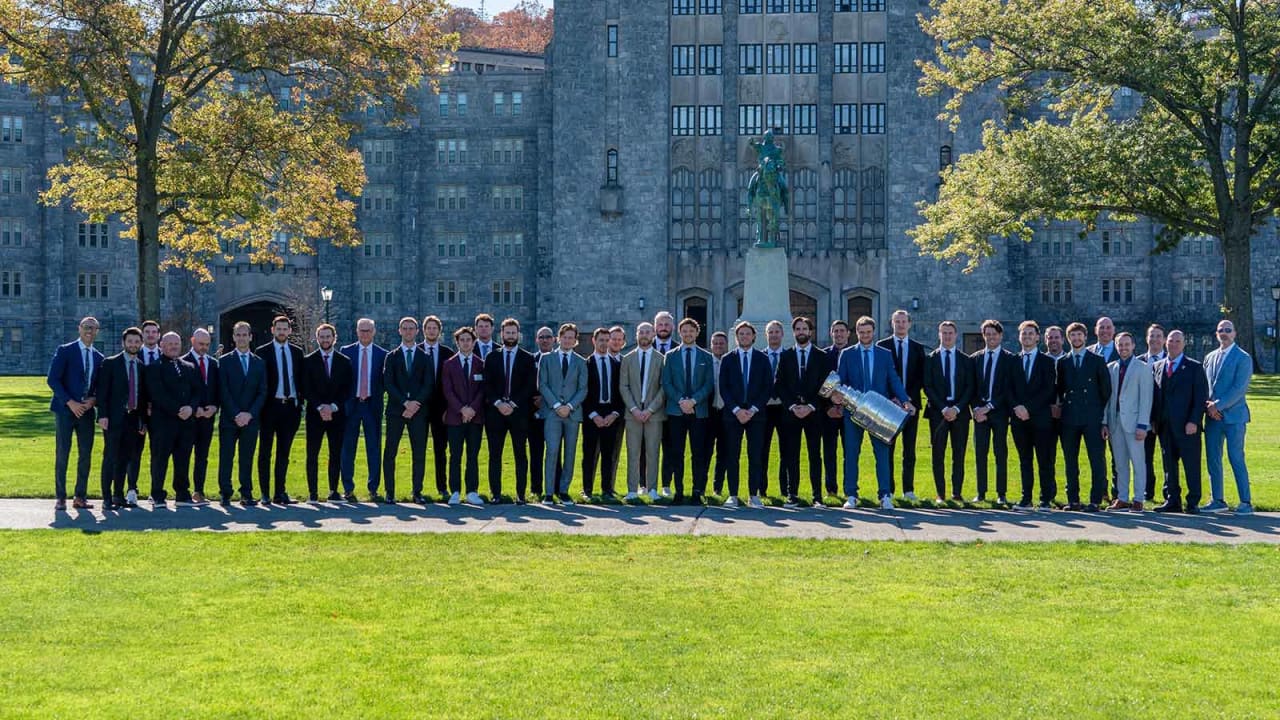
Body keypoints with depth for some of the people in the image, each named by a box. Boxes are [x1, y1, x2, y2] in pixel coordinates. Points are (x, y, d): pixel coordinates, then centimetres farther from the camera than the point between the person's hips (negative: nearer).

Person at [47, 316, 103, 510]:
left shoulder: (98, 358, 12)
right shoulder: (65, 351, -2)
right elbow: (52, 379, -8)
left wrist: (93, 400, -6)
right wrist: (70, 402, -15)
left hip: (87, 410, 4)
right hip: (65, 409, -4)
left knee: (86, 455, 3)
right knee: (62, 454, -4)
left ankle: (80, 497, 10)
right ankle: (60, 497, 0)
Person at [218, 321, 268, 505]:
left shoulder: (259, 363, 11)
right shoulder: (225, 361, 4)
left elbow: (263, 392, 6)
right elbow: (223, 392, -3)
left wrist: (249, 414, -8)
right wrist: (236, 415, -12)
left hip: (251, 419, 2)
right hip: (229, 419, -2)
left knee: (247, 458, 4)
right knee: (226, 458, -1)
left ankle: (246, 494, 8)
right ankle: (225, 494, 3)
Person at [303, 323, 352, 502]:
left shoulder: (344, 362, 9)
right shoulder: (308, 361, 5)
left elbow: (347, 390, 4)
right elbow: (306, 389, -1)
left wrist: (333, 407, -9)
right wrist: (320, 407, -13)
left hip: (337, 414, 1)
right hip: (315, 414, -1)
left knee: (336, 454, 1)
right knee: (312, 454, -3)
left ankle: (333, 491, 6)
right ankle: (313, 492, -1)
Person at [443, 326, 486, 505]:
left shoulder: (481, 364, 9)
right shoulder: (449, 364, 7)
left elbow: (483, 390, 3)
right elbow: (448, 391, 0)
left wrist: (473, 409, -10)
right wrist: (462, 409, -11)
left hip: (475, 416, 1)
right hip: (455, 416, -1)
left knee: (473, 455, 3)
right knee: (455, 456, -2)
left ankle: (472, 492, 6)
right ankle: (455, 492, 1)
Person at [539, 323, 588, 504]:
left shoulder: (580, 362, 12)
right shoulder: (547, 358, 9)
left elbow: (583, 389, 6)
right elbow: (542, 385, 2)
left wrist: (570, 406, -9)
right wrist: (556, 405, -10)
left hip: (572, 413, 2)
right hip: (552, 412, -2)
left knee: (570, 453, 1)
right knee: (552, 451, -11)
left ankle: (564, 491, 7)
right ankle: (549, 493, -10)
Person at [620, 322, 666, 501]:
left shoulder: (661, 359, 5)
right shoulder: (627, 359, 10)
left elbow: (664, 387, 0)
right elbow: (623, 387, 5)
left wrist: (650, 409, -9)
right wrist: (634, 409, -7)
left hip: (654, 413, -1)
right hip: (633, 413, 1)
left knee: (652, 453, 0)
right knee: (633, 453, 0)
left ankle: (652, 489, 4)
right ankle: (632, 491, 2)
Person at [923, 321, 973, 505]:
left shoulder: (966, 360, 9)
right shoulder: (930, 359, 6)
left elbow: (970, 388, 4)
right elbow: (928, 387, 0)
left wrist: (957, 408, -10)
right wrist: (943, 408, -10)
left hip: (960, 412, 1)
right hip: (937, 412, -1)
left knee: (959, 455, 1)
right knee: (938, 455, -1)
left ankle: (957, 493, 5)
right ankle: (940, 494, 2)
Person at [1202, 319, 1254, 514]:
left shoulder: (1243, 358, -5)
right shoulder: (1210, 357, 15)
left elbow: (1240, 388, -13)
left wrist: (1218, 405, -16)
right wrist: (1208, 407, -2)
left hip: (1233, 416, -6)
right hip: (1213, 416, 6)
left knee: (1236, 459, -7)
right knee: (1213, 460, 6)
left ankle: (1246, 503, -1)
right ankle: (1217, 501, 14)